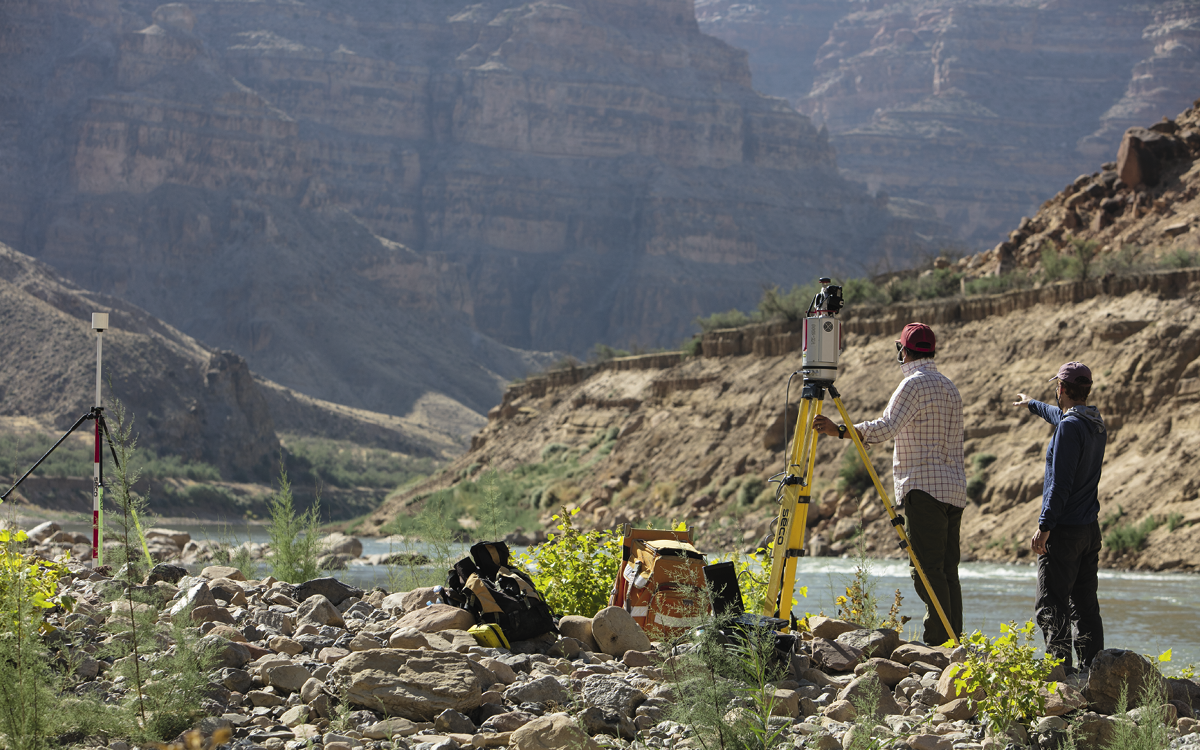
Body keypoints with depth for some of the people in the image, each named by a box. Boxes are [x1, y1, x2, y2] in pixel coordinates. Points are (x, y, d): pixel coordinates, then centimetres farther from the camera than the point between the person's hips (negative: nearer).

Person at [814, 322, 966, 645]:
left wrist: (840, 431, -28)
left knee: (927, 570, -11)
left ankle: (938, 643, -16)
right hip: (954, 490, 9)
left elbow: (887, 427, -22)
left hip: (924, 488, -9)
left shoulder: (915, 383, -7)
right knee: (947, 571, 7)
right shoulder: (949, 387, 21)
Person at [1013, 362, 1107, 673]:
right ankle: (1092, 668, 11)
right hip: (1090, 529, 9)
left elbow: (1061, 482, -21)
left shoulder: (1070, 427, -17)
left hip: (1064, 530, -9)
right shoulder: (1096, 423, 11)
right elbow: (1059, 414, 35)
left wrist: (1045, 525, -18)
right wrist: (1031, 404, 52)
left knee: (1052, 605, -7)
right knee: (1085, 603, 11)